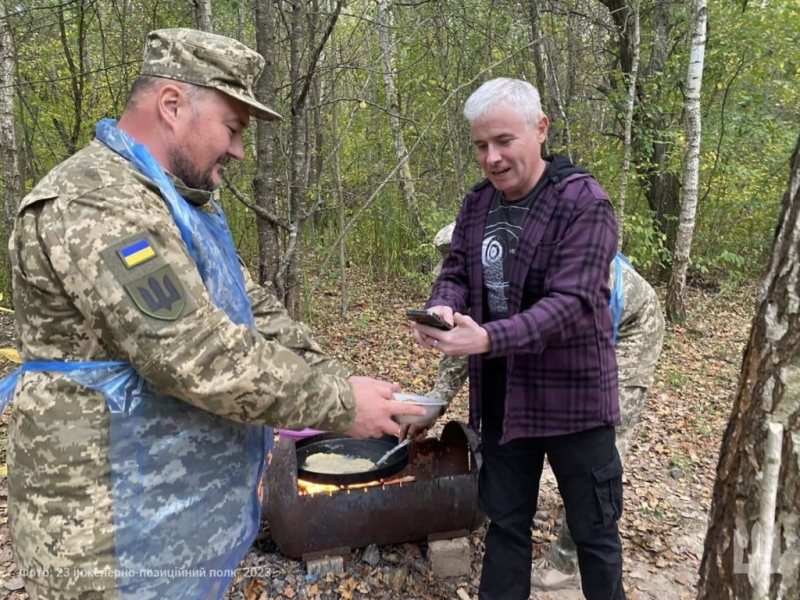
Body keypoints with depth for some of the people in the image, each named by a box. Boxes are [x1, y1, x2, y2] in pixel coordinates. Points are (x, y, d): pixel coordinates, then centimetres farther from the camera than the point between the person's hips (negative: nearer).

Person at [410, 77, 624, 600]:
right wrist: (441, 309, -21)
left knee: (593, 529, 14)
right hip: (501, 393, 5)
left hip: (572, 392, -5)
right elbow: (456, 271, 4)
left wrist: (488, 339, -38)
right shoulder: (477, 204, 4)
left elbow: (570, 302, -25)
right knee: (505, 518, 20)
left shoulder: (583, 203, -17)